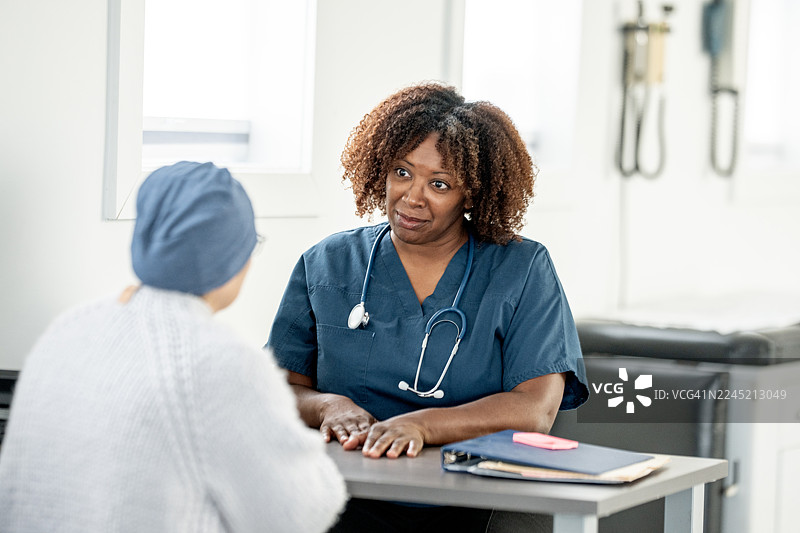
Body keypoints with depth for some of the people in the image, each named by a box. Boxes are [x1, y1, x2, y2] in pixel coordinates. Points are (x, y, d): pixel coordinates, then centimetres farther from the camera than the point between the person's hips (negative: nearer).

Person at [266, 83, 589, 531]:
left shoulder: (523, 271, 11)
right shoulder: (326, 265, 19)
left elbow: (535, 410, -3)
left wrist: (419, 425, -17)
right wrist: (327, 406, -11)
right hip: (343, 496, 1)